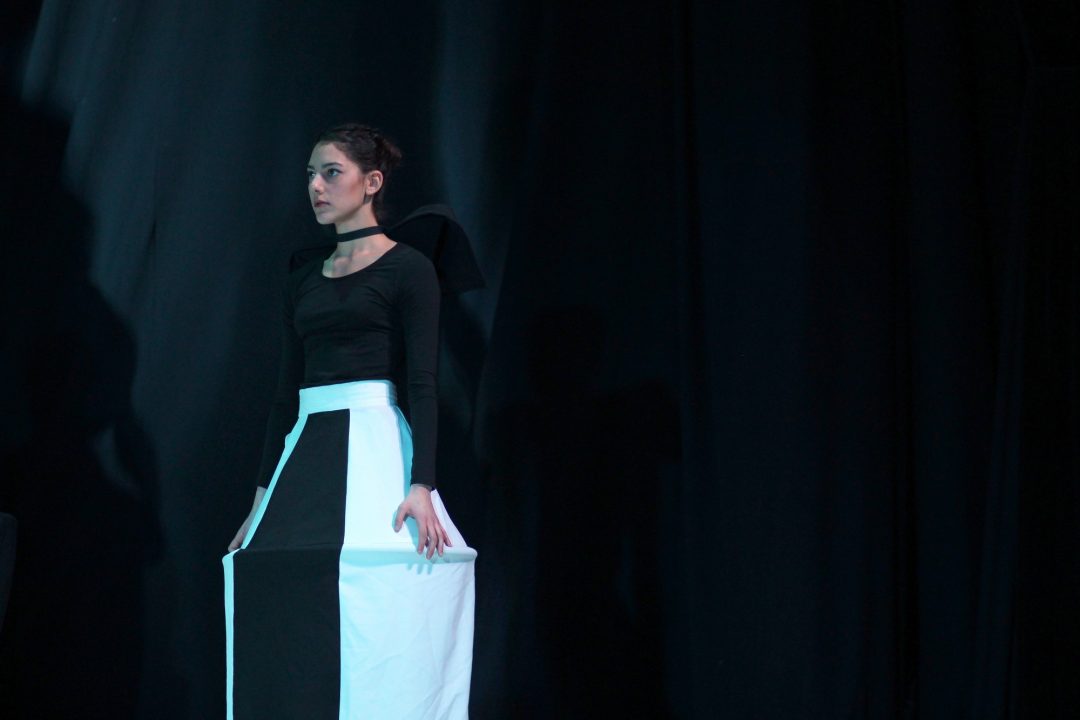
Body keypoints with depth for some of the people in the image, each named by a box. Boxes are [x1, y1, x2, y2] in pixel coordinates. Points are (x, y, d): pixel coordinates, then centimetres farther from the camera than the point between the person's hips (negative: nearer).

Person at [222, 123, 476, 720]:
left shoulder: (407, 269, -2)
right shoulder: (303, 280, 17)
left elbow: (423, 384, -8)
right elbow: (286, 389, 17)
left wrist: (421, 486, -19)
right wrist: (262, 499, 15)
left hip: (373, 442, -6)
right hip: (305, 448, 6)